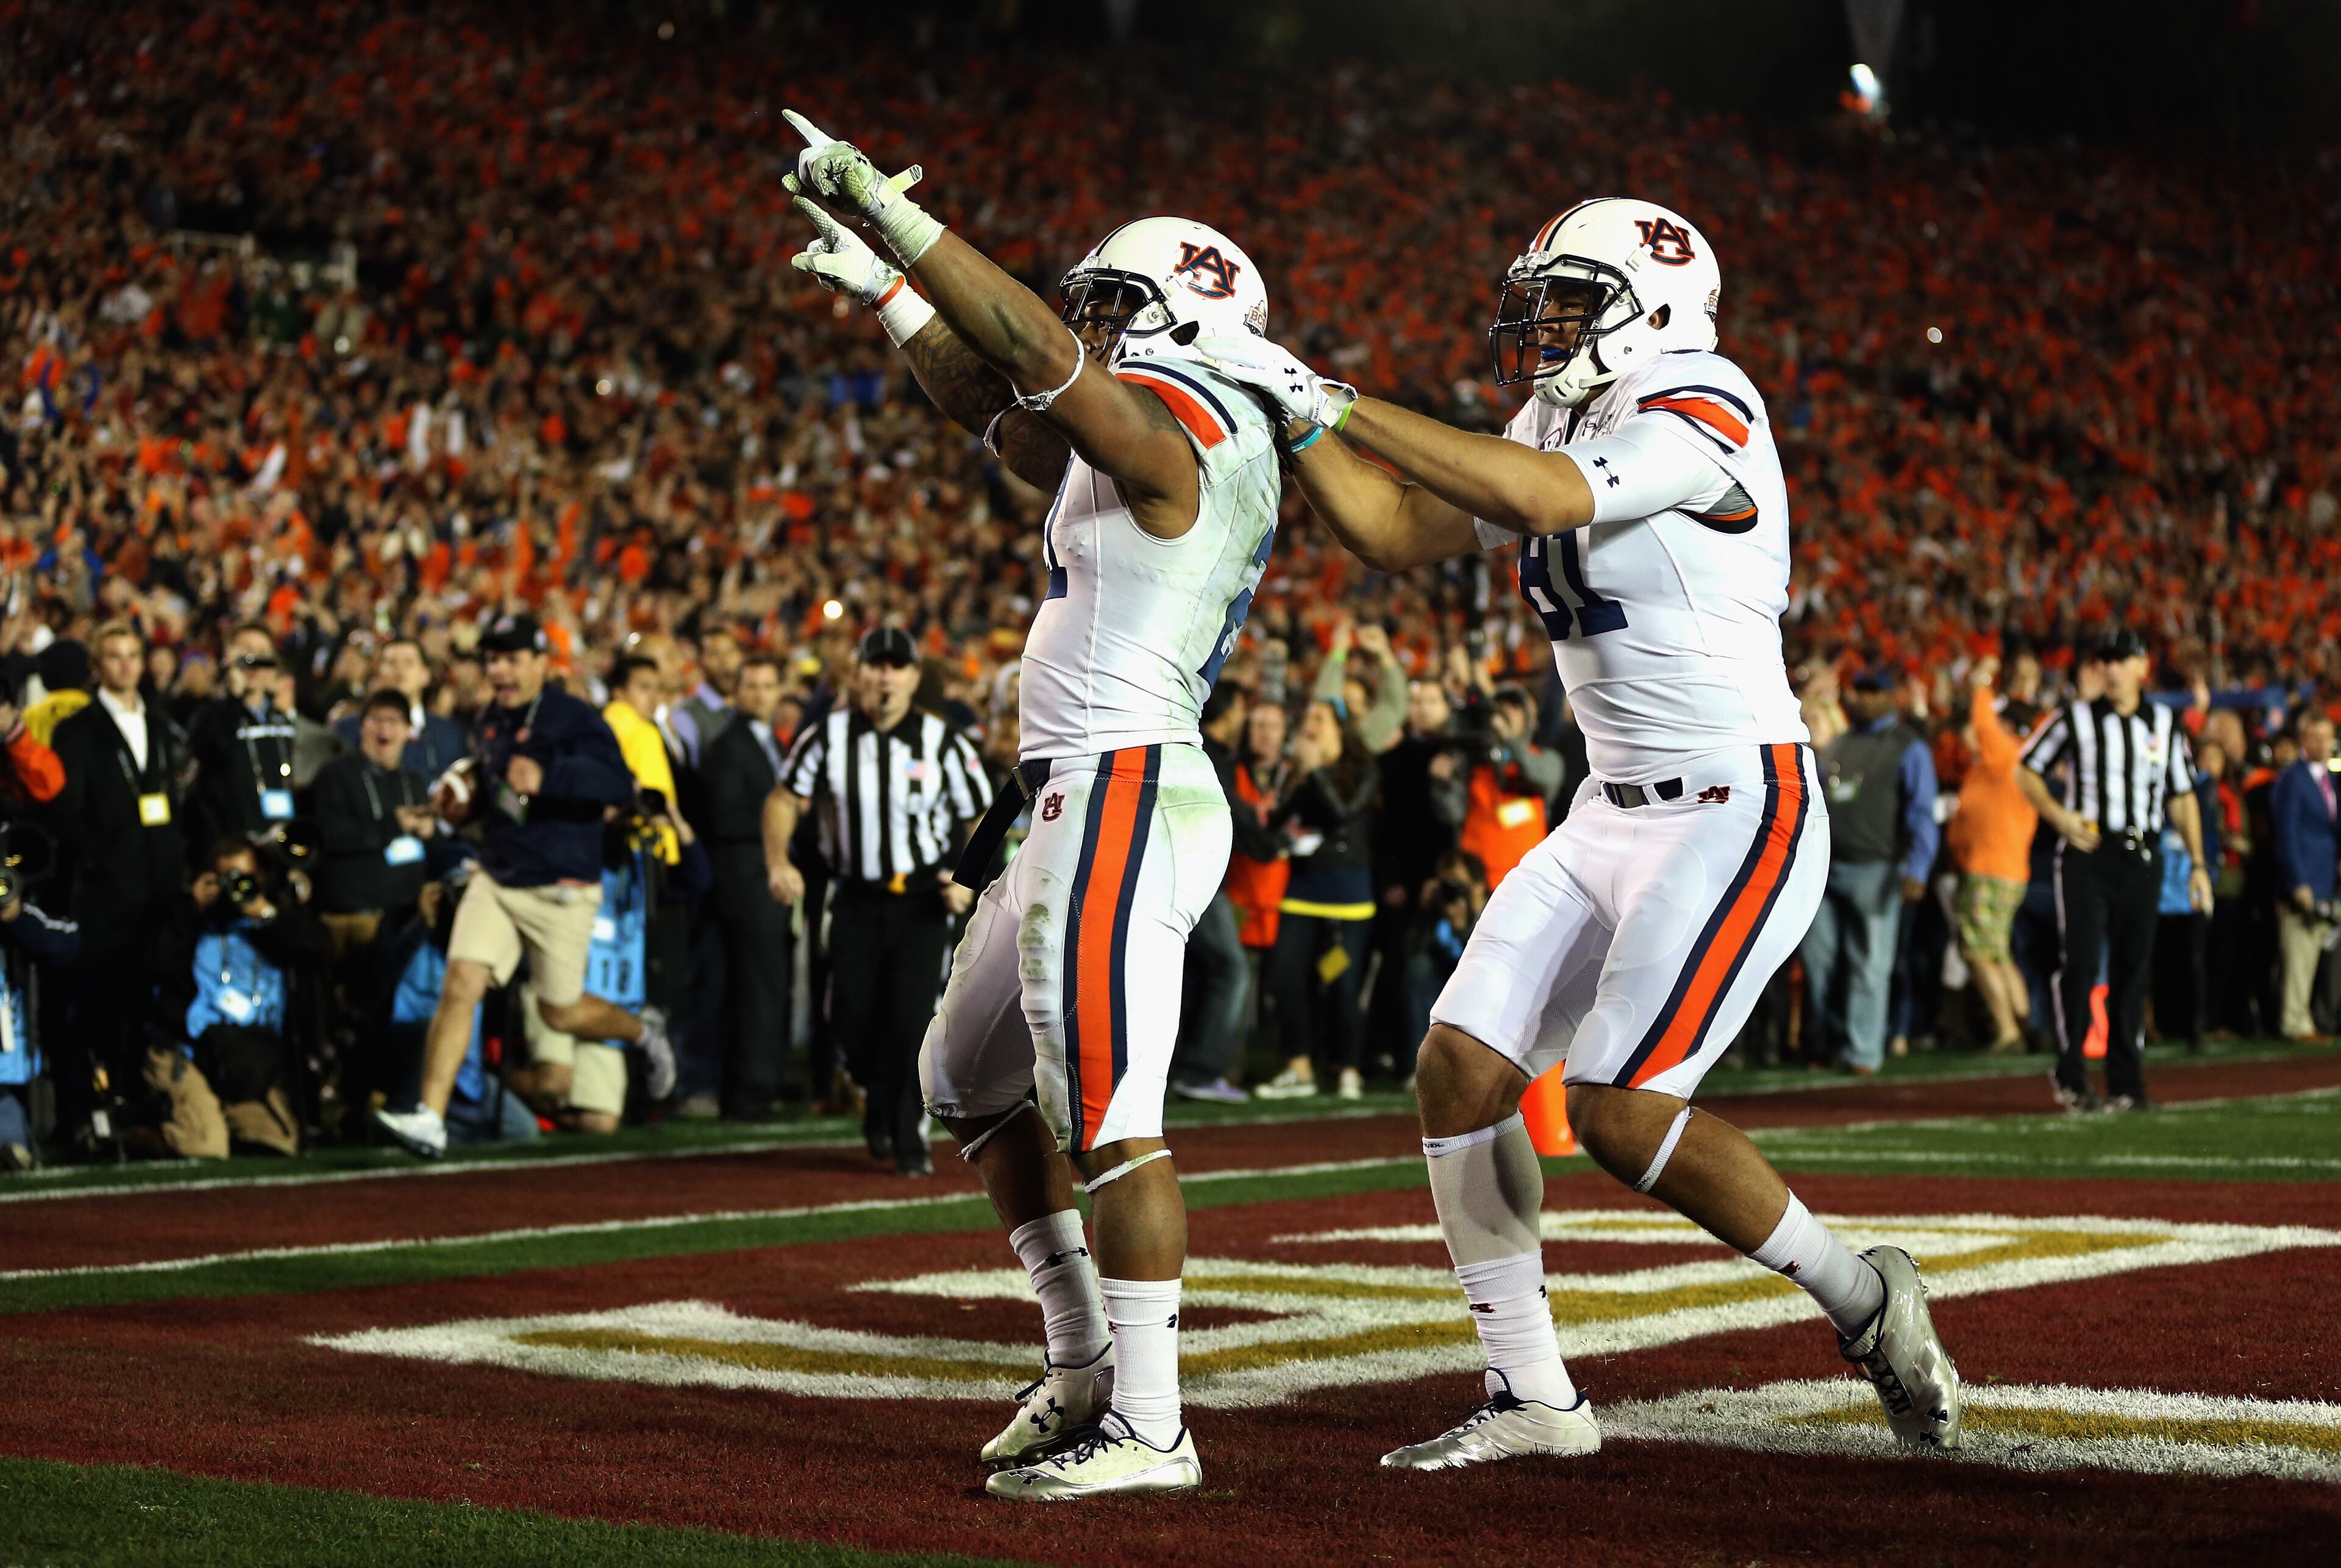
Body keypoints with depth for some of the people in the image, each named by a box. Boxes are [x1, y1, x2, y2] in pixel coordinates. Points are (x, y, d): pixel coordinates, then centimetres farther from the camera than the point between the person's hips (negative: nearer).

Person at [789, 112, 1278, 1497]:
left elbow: (1038, 357, -22)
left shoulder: (1175, 425, -10)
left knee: (1108, 1114, -10)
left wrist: (895, 213, -20)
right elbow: (996, 409, 30)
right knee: (972, 1082, 19)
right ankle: (1088, 1361, 24)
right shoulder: (1128, 457, 19)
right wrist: (887, 291, 33)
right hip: (1080, 807, 11)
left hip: (1124, 796, -11)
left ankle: (1148, 1427, -6)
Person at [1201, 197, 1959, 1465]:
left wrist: (1332, 400, -29)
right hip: (1613, 819, 9)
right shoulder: (1560, 432, 12)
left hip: (1741, 816, -9)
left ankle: (1866, 1303, 4)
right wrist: (1290, 412, -1)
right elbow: (1395, 535, 13)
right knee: (1458, 1073, 1)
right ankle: (1530, 1398, 10)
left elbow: (1538, 500, -31)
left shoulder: (1699, 420, -16)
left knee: (1622, 1111, -17)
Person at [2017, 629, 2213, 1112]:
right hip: (2087, 853, -3)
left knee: (2133, 970, 5)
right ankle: (2069, 1077, -2)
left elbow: (2181, 797, 14)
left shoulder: (2165, 723, 10)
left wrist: (2198, 863, 7)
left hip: (2141, 858, 3)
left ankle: (2126, 1082, 11)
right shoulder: (2076, 719, 2)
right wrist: (2060, 816, -8)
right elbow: (2027, 771, 9)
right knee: (2080, 963, -10)